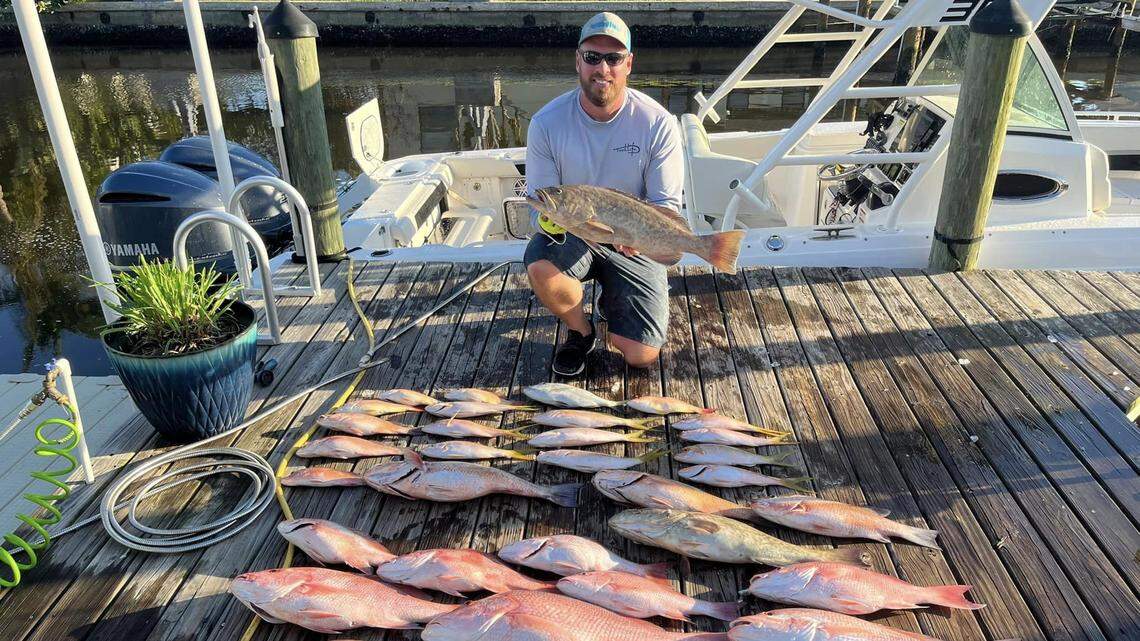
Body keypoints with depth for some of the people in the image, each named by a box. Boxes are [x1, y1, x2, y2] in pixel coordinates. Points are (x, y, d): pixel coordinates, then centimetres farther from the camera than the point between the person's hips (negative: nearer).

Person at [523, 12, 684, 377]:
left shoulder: (658, 124, -16)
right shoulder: (547, 122, -13)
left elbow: (668, 206, -12)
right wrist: (549, 218, -32)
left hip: (633, 248, 0)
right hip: (571, 236, 1)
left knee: (642, 357, -8)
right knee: (540, 268, -36)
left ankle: (611, 300, 28)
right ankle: (581, 332, -1)